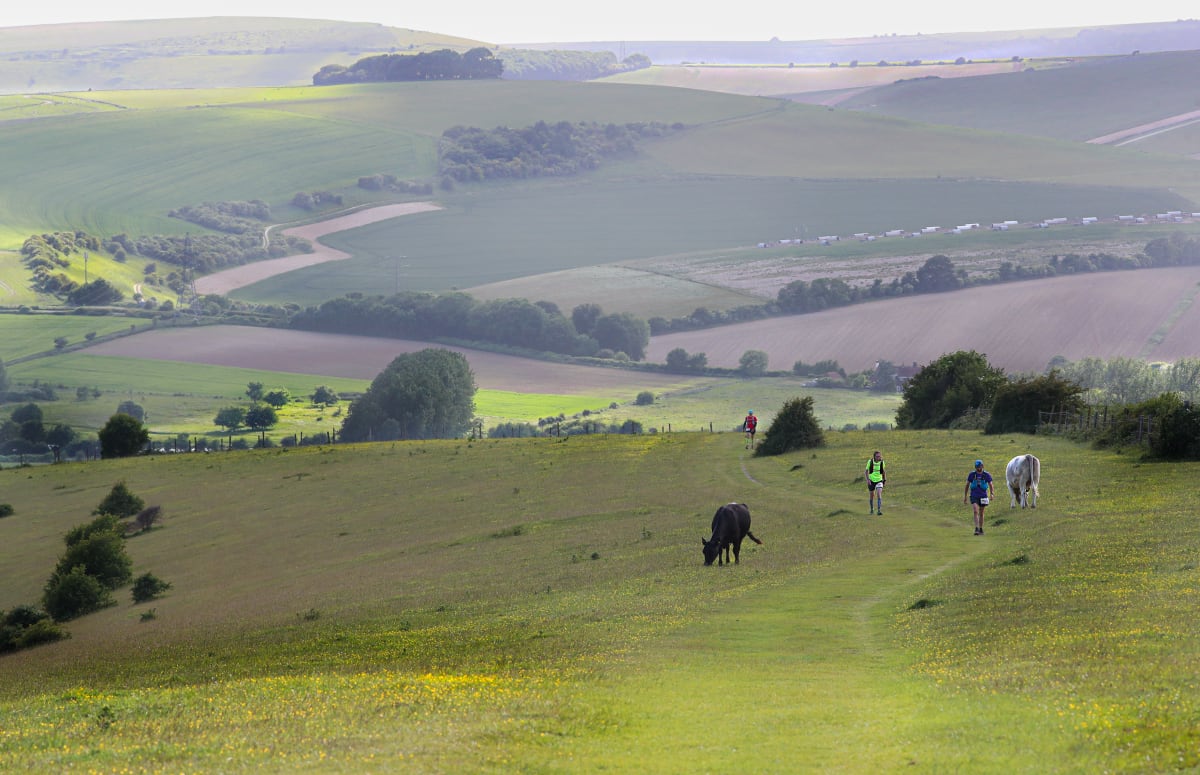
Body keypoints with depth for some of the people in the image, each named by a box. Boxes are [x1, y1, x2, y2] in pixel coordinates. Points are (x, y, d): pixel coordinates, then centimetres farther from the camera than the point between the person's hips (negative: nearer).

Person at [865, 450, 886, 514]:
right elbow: (866, 471, -3)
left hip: (879, 480, 0)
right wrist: (868, 479, -15)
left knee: (879, 495, -17)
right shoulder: (870, 462, -10)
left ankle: (879, 510, -19)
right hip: (871, 480, 0)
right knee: (871, 496, 10)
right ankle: (872, 509, 31)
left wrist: (885, 479, 11)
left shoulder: (882, 462, -6)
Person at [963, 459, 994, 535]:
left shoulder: (986, 475, -2)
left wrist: (991, 494, -16)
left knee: (981, 513, 11)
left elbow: (990, 485, 1)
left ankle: (981, 529, 24)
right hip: (974, 496, -1)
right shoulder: (971, 475, 0)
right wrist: (965, 496, 9)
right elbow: (967, 485, 8)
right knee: (975, 512, -17)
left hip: (983, 496, 1)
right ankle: (976, 529, -23)